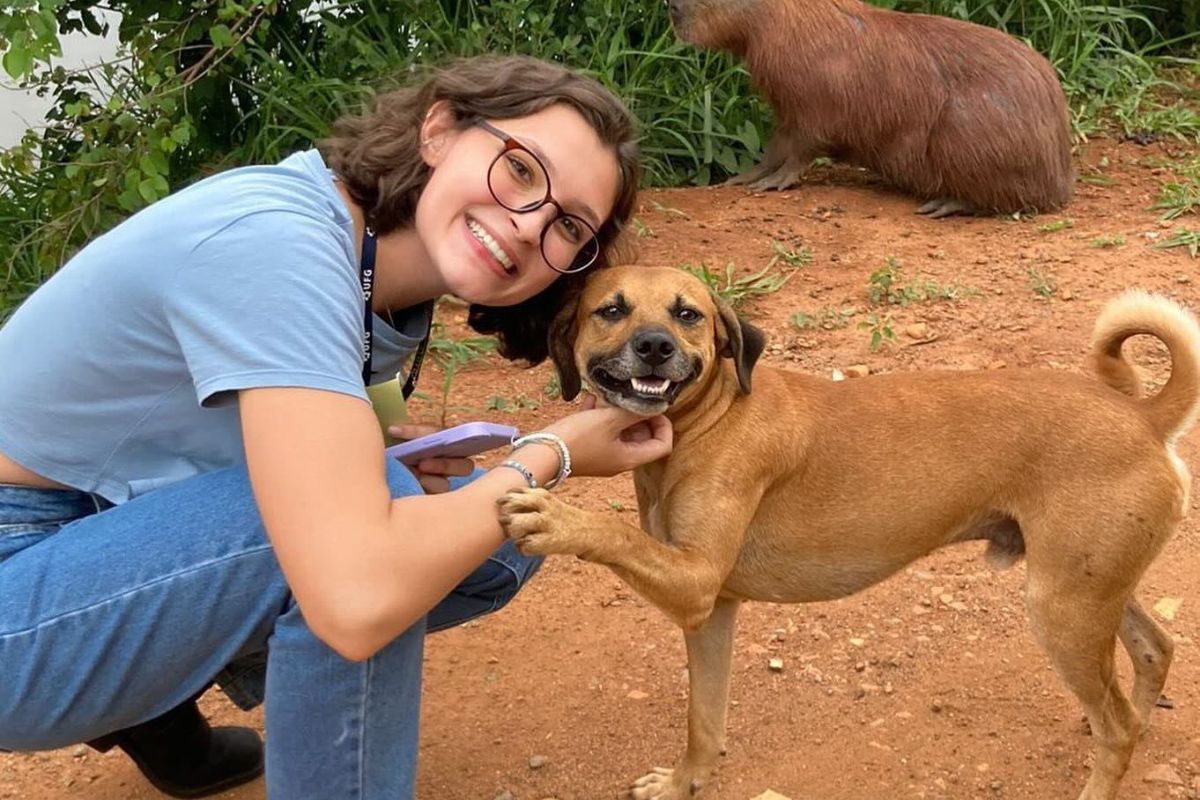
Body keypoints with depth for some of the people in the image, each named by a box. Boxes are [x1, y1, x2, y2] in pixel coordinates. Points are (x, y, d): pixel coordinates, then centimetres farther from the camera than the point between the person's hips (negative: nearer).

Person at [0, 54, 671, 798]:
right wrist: (552, 454, -22)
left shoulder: (397, 277, -3)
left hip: (145, 533, 8)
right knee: (368, 499, -28)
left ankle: (159, 703, 14)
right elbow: (358, 598, -39)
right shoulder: (278, 241, -29)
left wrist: (404, 455, -10)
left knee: (505, 535, 1)